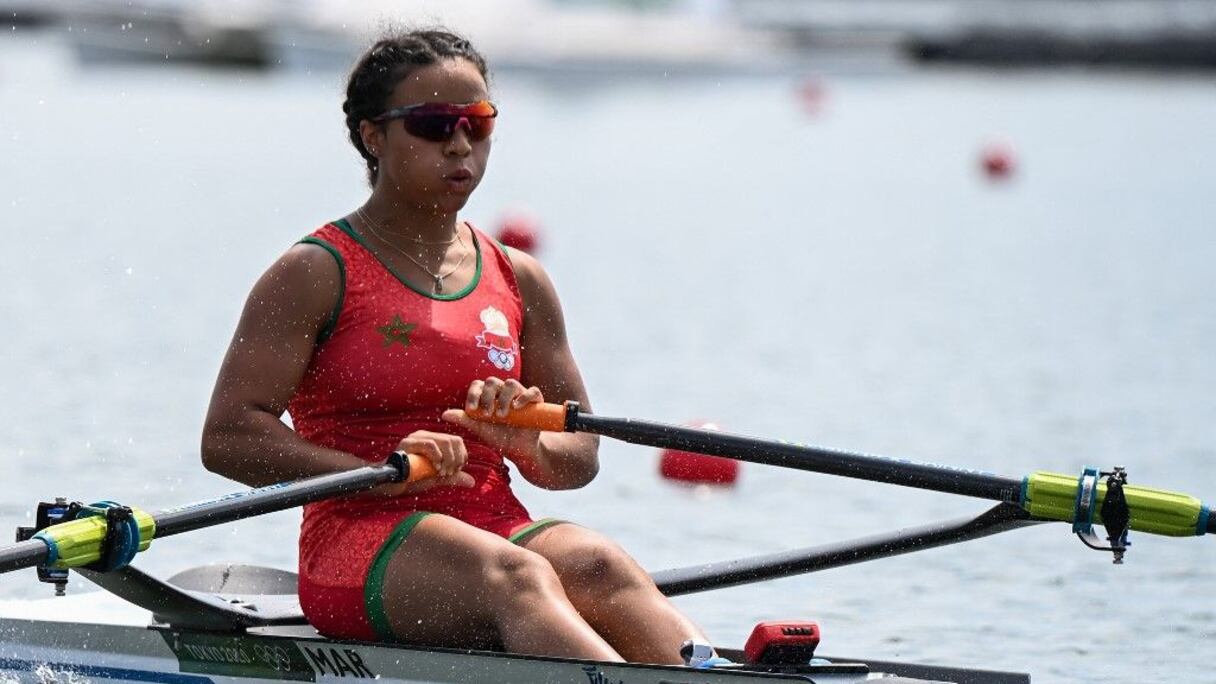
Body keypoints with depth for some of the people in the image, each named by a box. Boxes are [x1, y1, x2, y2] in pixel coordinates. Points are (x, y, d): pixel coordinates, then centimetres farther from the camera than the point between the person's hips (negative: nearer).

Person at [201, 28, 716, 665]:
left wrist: (529, 447, -7)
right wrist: (376, 474, -21)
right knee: (517, 580, -36)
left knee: (600, 568, -30)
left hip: (501, 530, 5)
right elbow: (227, 436, -8)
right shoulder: (315, 274, 1)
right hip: (362, 546, -5)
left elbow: (581, 455, 18)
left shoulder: (520, 282, 17)